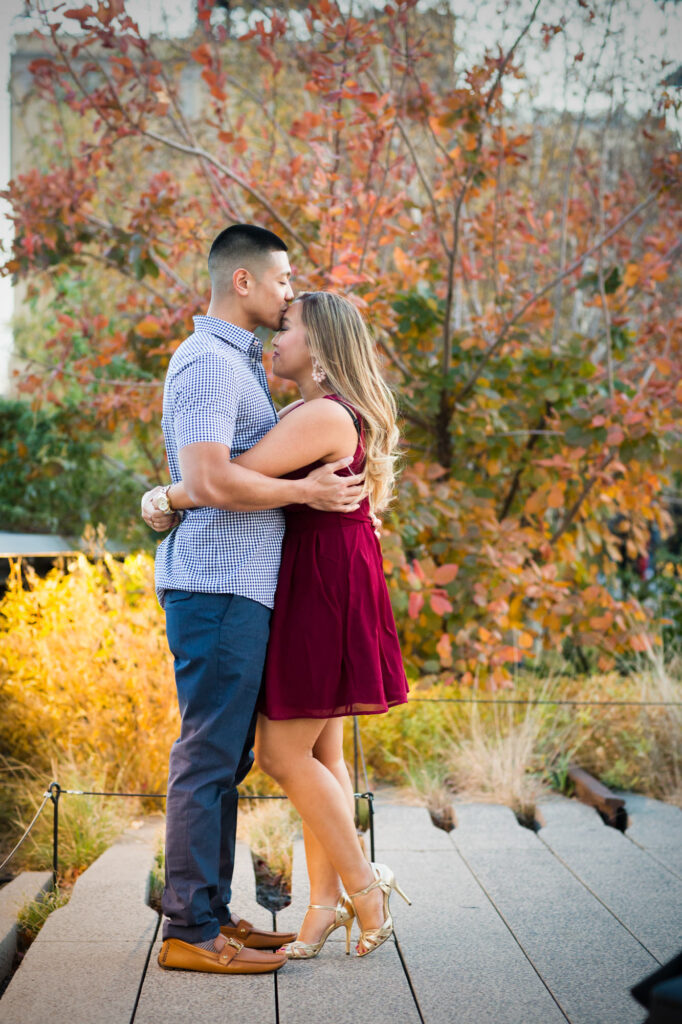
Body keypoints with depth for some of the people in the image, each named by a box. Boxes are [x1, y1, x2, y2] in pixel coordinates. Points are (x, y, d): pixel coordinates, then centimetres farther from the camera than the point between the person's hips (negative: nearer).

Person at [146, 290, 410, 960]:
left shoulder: (324, 415, -17)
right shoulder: (323, 414, 16)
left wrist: (167, 498, -7)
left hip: (323, 596, -10)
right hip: (309, 594, 10)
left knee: (283, 753, -6)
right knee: (319, 753, 10)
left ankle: (364, 886, 5)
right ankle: (326, 900, 15)